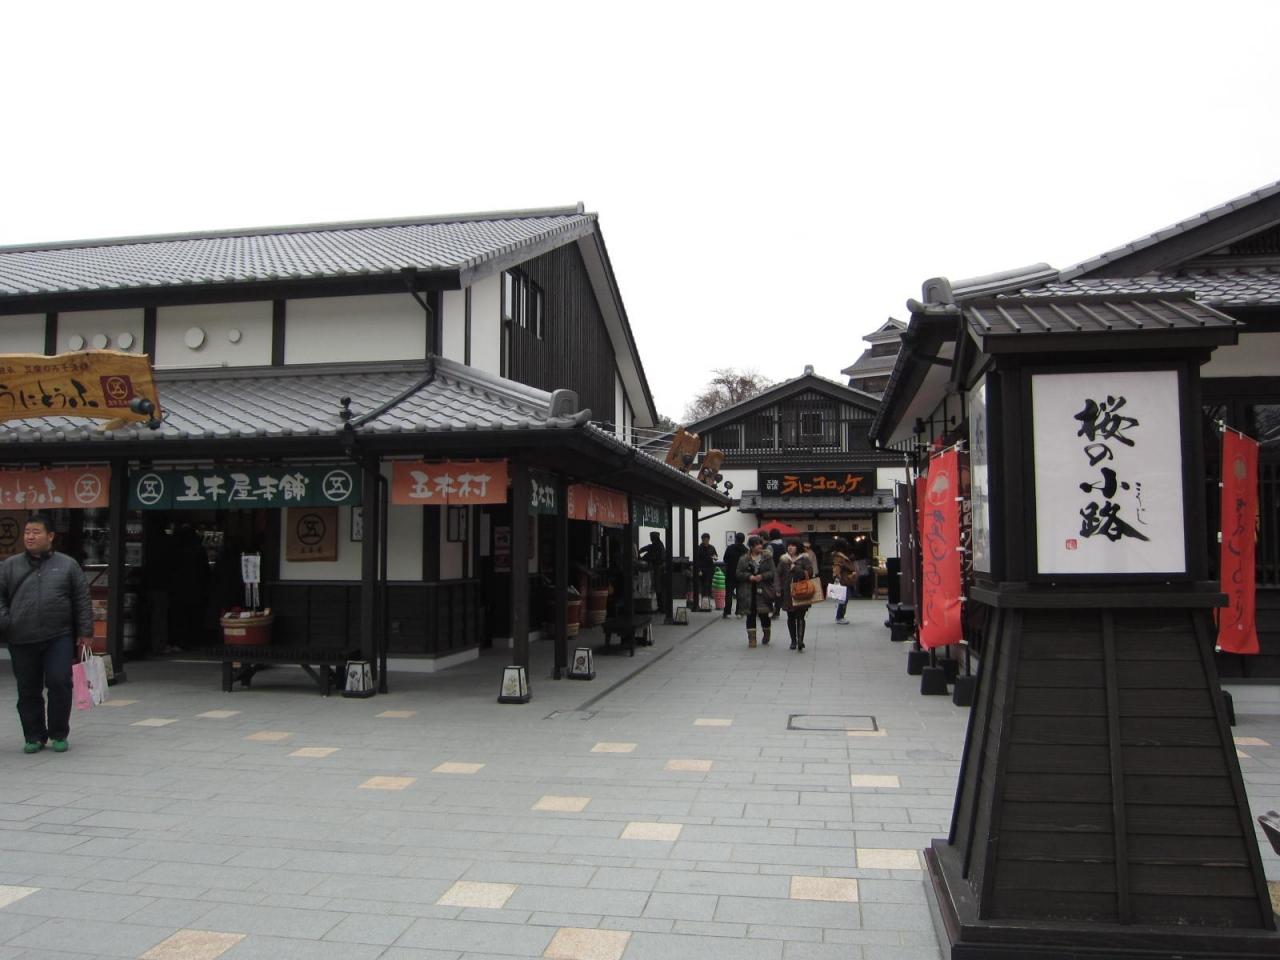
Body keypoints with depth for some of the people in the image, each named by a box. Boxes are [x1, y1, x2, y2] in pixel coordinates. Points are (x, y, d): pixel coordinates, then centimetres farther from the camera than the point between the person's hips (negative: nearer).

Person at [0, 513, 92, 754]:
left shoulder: (67, 565, 6)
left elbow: (82, 600, 6)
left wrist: (85, 632, 1)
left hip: (59, 638, -2)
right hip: (21, 642, 2)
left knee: (60, 684, -6)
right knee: (28, 690, 7)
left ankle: (59, 735, 9)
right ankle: (34, 736, 20)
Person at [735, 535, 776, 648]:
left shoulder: (767, 557, 2)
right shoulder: (744, 559, 3)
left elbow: (773, 572, -3)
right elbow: (738, 574, 0)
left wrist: (762, 576, -18)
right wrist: (749, 577, -15)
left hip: (764, 590, -1)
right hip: (749, 591, 1)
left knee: (763, 614, 3)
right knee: (751, 614, 2)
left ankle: (766, 634, 29)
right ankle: (751, 638, 8)